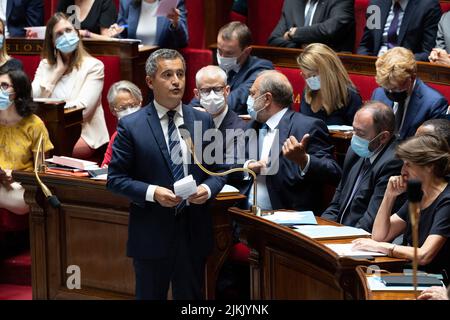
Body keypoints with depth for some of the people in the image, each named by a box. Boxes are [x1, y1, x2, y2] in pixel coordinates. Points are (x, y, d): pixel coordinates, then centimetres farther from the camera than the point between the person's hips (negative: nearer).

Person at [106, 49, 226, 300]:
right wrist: (151, 192, -19)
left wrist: (208, 189, -10)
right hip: (151, 234, -3)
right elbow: (116, 178, -4)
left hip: (195, 232, 3)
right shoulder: (131, 126, -5)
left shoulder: (203, 120, 5)